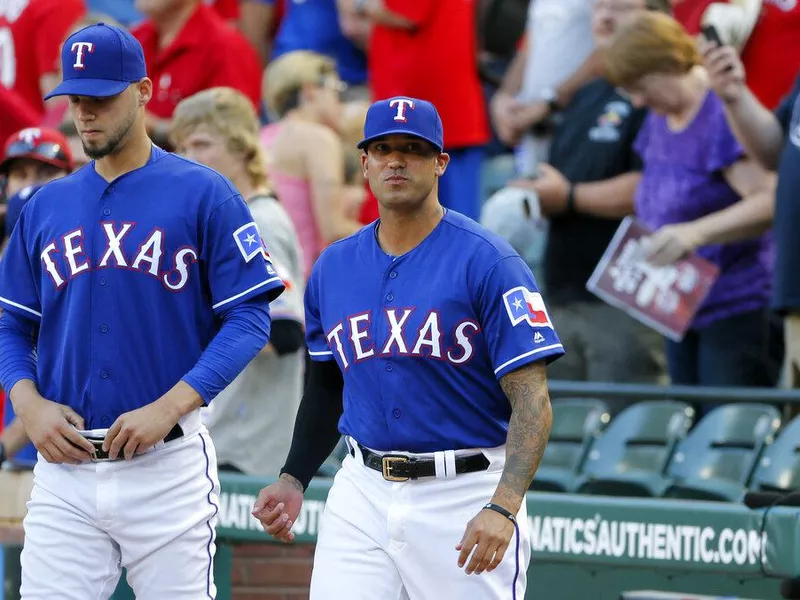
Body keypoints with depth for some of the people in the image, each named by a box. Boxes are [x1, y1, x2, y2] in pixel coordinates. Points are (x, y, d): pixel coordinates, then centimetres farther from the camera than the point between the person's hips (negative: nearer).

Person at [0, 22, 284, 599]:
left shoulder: (204, 194, 0)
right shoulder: (46, 207, 13)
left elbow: (250, 318, -5)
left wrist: (168, 408, -16)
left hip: (167, 463, -3)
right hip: (64, 468, 3)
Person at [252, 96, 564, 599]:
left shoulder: (486, 261, -9)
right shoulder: (334, 267, 9)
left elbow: (532, 402, -15)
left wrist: (502, 508, -27)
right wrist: (294, 478, 8)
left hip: (467, 496, -4)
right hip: (363, 495, 4)